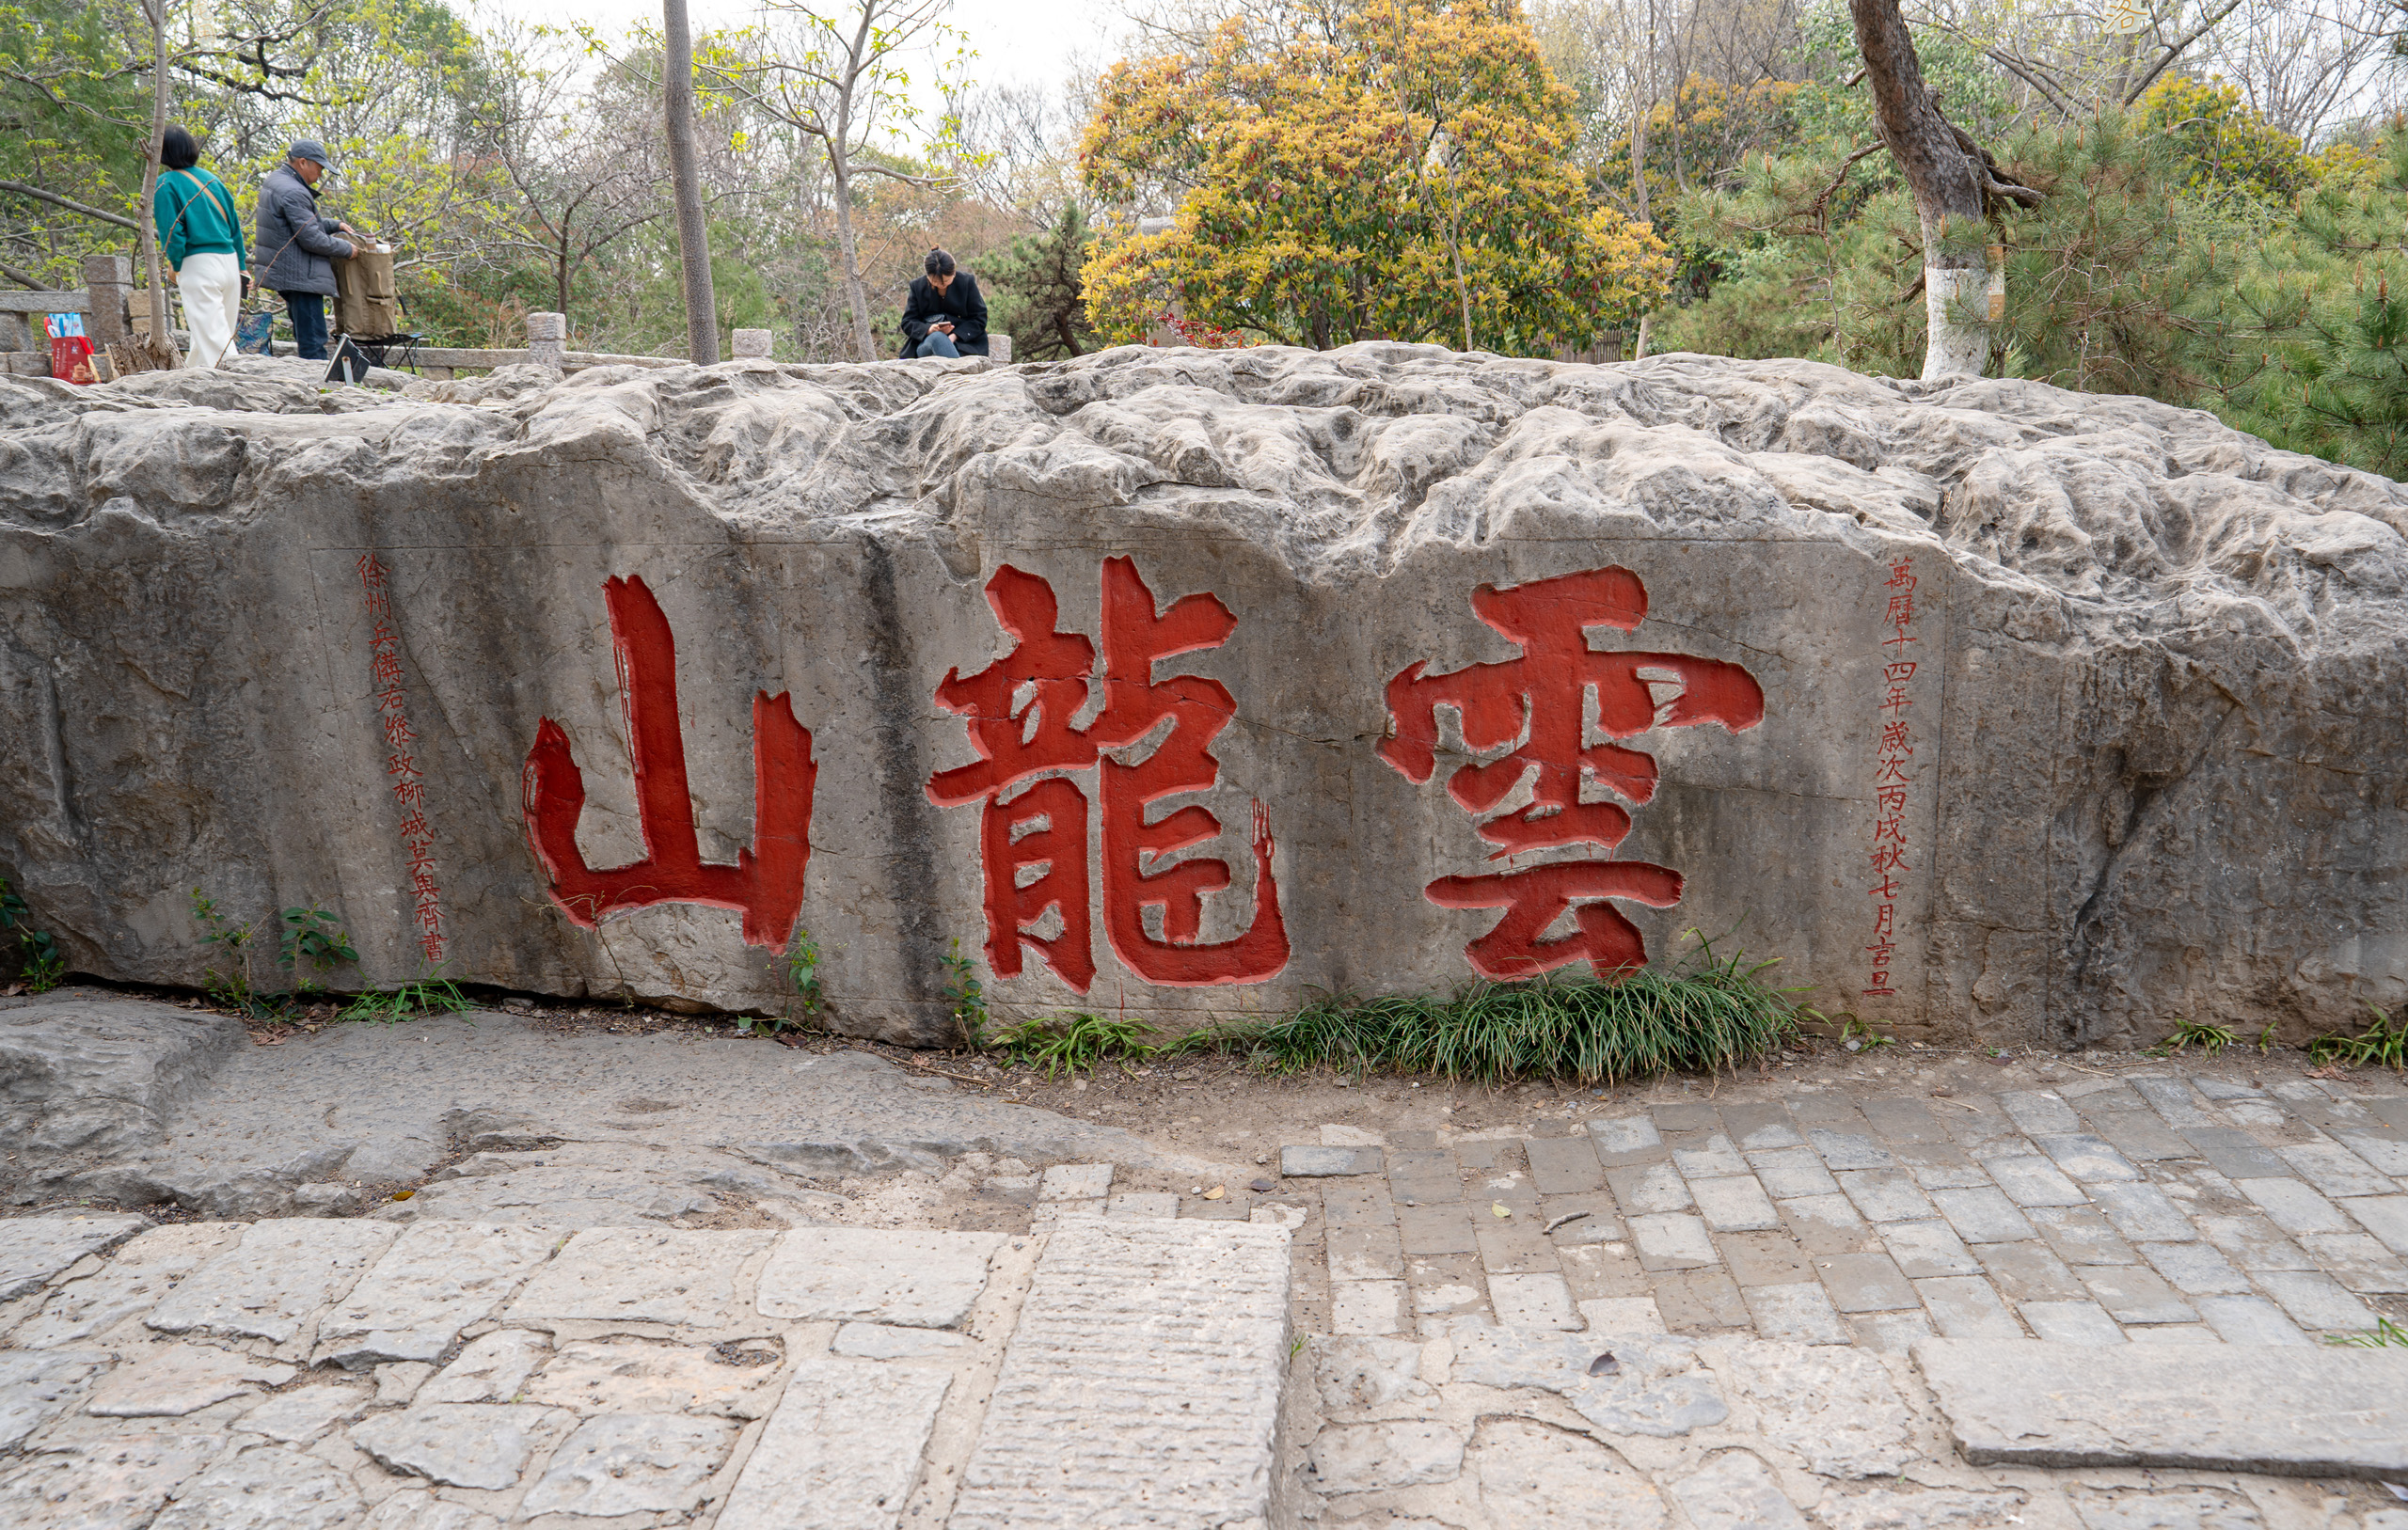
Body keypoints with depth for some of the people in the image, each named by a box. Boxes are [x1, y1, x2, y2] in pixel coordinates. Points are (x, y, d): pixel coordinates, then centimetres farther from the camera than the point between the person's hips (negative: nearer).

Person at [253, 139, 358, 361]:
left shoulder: (274, 180, 16)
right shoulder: (293, 192, -19)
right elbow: (311, 239, -20)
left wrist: (336, 225, 15)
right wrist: (347, 249, -8)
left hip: (285, 273, 11)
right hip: (300, 276, -11)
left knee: (305, 338, 15)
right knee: (313, 342, -11)